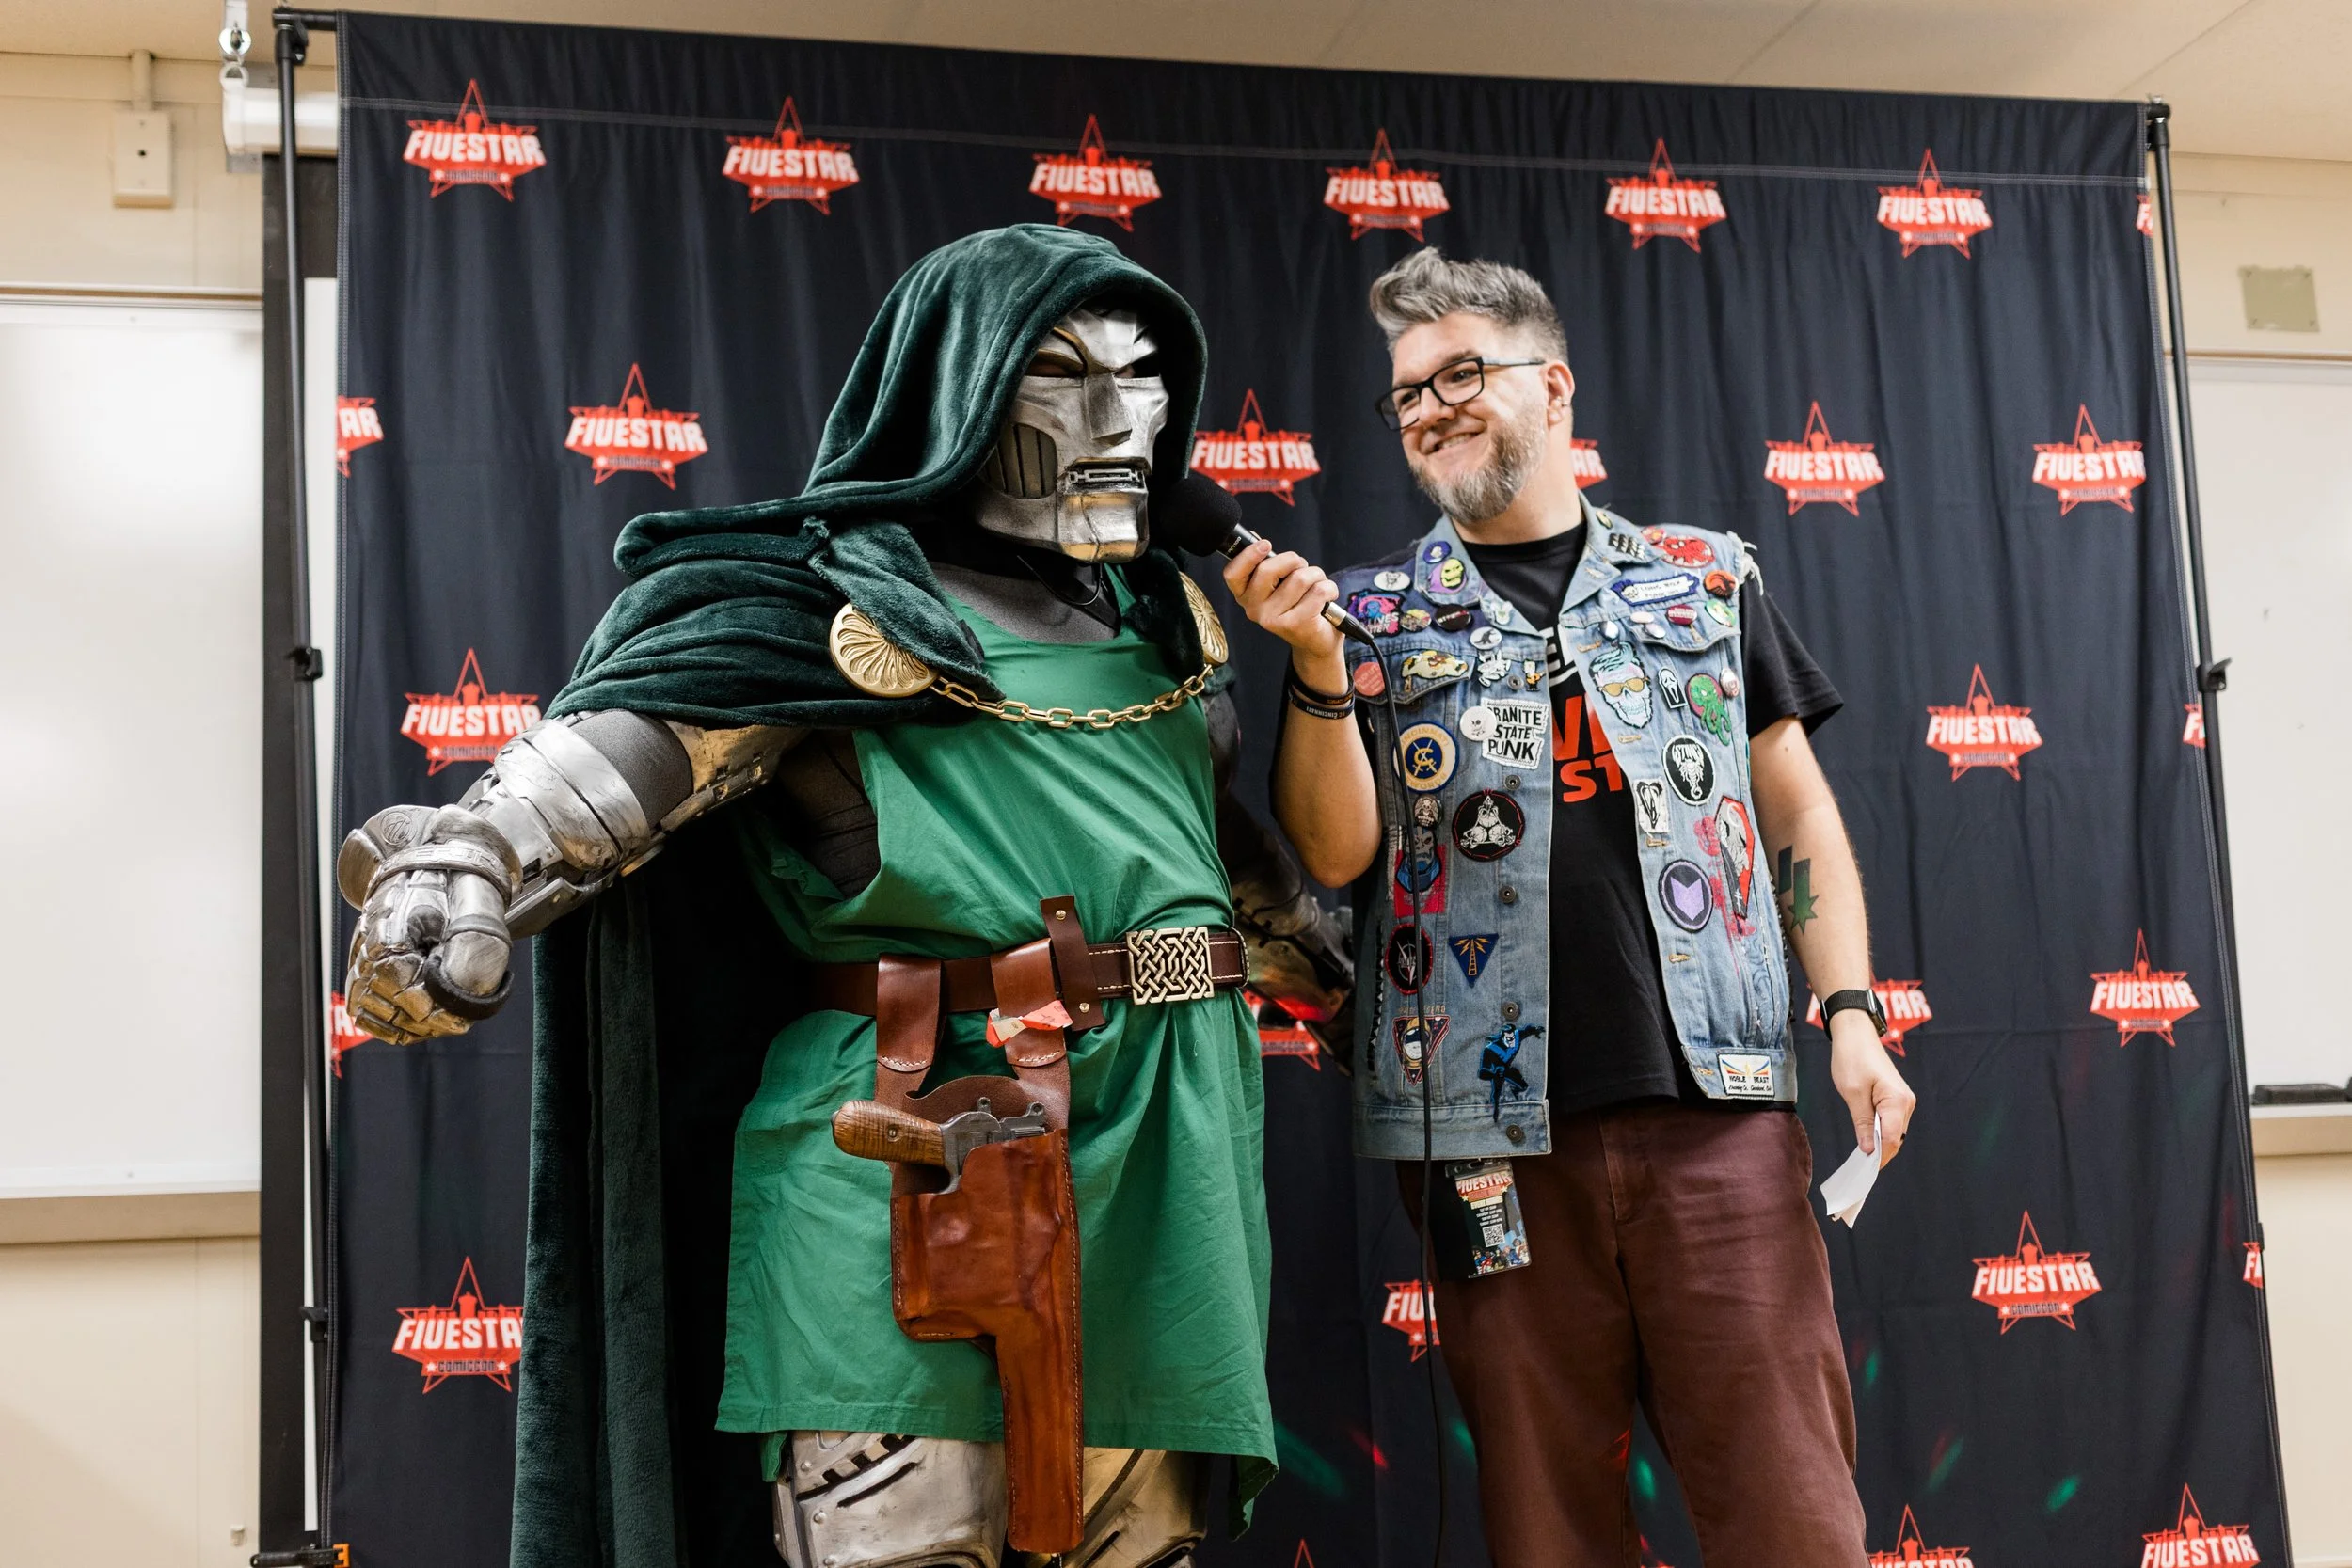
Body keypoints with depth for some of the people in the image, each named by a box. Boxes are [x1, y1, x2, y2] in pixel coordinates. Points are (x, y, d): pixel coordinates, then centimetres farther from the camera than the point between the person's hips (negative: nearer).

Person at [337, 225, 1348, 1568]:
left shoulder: (1164, 619, 18)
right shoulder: (843, 611, -3)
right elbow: (624, 746, -18)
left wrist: (1297, 936, 48)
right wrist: (465, 864, -37)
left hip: (1158, 1163, 7)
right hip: (917, 1154, -6)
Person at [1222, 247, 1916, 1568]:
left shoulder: (1708, 577, 14)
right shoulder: (1374, 617, 13)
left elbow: (1799, 812, 12)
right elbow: (1337, 853, 3)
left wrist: (1851, 1011, 1)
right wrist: (1317, 667, -10)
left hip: (1717, 1105, 0)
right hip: (1491, 1130, 0)